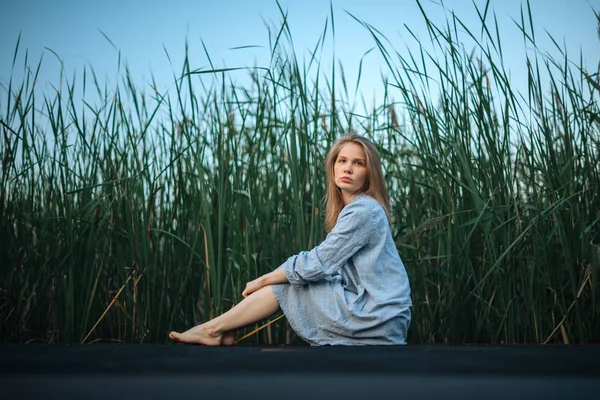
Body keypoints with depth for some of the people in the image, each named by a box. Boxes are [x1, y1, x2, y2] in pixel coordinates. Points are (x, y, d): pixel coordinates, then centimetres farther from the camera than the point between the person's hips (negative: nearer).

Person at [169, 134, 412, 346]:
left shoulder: (364, 210, -15)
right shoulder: (354, 208, 15)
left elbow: (316, 264, -17)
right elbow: (327, 264, 15)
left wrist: (262, 281, -5)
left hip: (376, 321, -8)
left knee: (284, 287, -5)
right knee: (288, 279, 7)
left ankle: (213, 329, 6)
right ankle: (219, 329, 11)